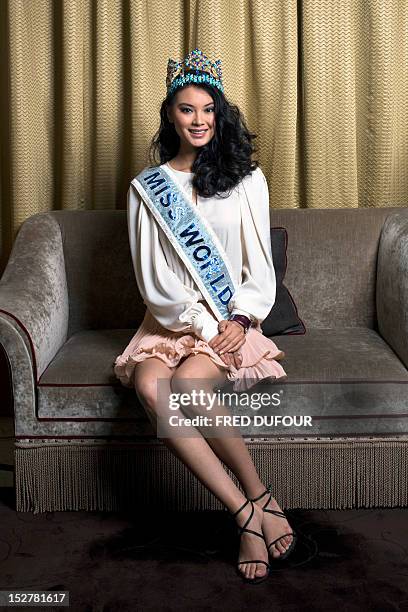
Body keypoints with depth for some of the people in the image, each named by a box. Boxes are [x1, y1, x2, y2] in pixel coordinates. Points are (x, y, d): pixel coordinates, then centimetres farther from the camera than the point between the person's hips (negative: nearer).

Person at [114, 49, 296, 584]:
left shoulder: (247, 180, 7)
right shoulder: (147, 188, 7)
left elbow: (259, 263, 4)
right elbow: (154, 278, 0)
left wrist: (241, 320, -12)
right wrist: (202, 324, -12)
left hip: (232, 321, -1)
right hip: (172, 321, 1)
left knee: (188, 384, -32)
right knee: (150, 388, -31)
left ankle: (253, 504, -17)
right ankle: (252, 508, -27)